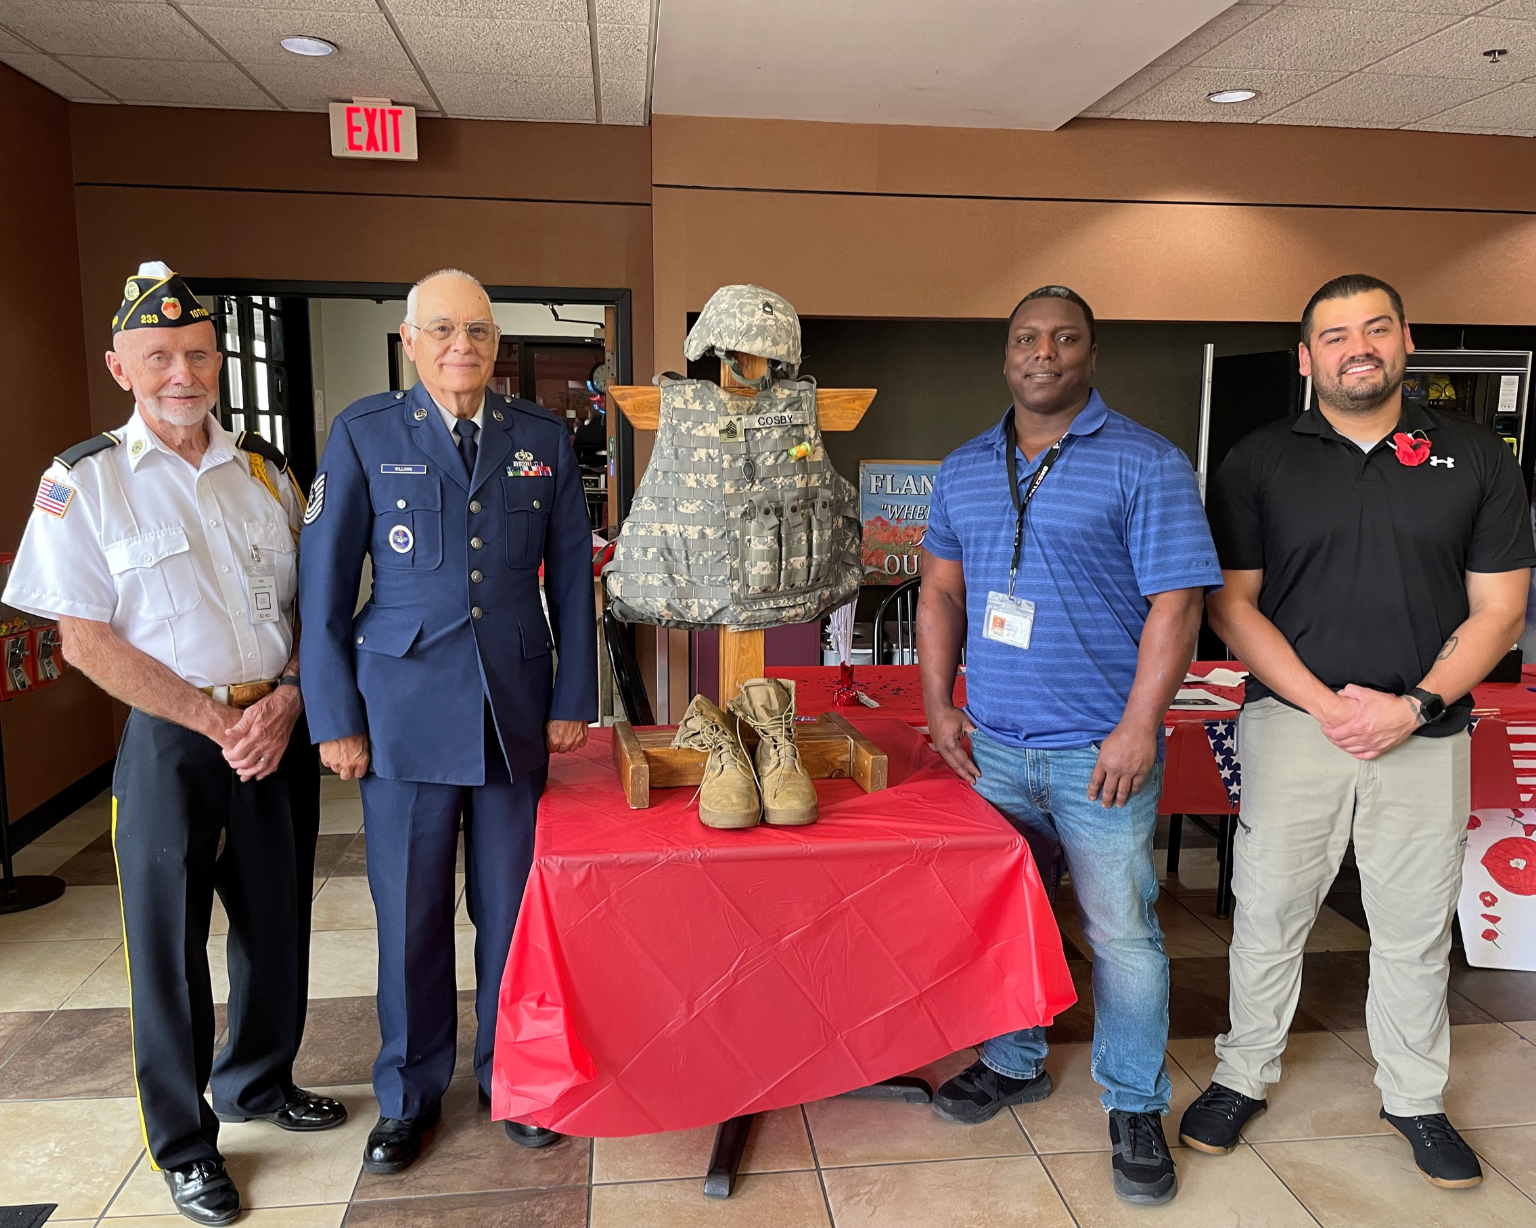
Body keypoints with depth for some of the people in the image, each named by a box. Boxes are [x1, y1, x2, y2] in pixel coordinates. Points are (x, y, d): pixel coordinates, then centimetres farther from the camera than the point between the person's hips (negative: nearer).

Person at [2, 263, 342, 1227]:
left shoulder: (267, 470, 7)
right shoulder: (82, 483, -4)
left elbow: (311, 602, 8)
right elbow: (85, 640, -9)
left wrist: (285, 701, -8)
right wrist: (219, 724, -12)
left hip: (281, 729, 4)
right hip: (172, 738, -3)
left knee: (279, 918, 14)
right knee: (169, 938, 7)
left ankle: (258, 1082, 39)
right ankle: (185, 1140, 28)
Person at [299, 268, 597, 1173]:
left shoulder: (544, 438, 5)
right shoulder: (365, 434, 0)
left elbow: (572, 579, 7)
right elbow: (324, 586, 0)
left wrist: (574, 699, 3)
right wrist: (336, 719, -3)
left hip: (517, 708, 2)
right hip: (405, 710, -1)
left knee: (511, 905, 11)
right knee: (410, 912, 9)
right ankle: (410, 1093, 30)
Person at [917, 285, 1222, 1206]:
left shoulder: (1146, 464, -6)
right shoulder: (965, 470, 10)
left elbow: (1176, 602, -10)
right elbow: (943, 590, 13)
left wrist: (1138, 729, -16)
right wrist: (939, 704, 5)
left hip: (1100, 750, -4)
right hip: (992, 742, 5)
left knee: (1122, 933, 5)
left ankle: (1137, 1107, 25)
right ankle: (1015, 1064, 37)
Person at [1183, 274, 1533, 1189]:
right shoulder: (1259, 462, 1)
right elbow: (1232, 605, -2)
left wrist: (1414, 705, -12)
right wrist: (1325, 704, -12)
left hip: (1426, 735, 1)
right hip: (1293, 724, -1)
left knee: (1417, 930, 12)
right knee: (1269, 914, 7)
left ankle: (1416, 1099, 32)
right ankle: (1244, 1077, 26)